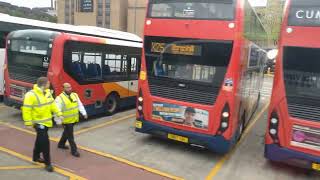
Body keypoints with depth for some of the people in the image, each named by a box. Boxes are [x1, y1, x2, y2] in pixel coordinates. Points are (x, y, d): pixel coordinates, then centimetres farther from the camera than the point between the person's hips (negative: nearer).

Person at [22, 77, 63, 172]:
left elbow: (52, 104, 10)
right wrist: (28, 123, -19)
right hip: (38, 122, -8)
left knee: (40, 140, 22)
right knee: (45, 141, -8)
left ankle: (36, 157, 42)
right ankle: (48, 163, 3)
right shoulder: (31, 95, -21)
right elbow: (26, 110, -20)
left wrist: (59, 114, 6)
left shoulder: (47, 92, 2)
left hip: (46, 121, 8)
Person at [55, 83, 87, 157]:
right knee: (70, 135, 1)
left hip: (74, 119, 6)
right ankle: (74, 150, 11)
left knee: (66, 133, 24)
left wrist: (84, 113, -2)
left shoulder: (75, 95, 2)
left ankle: (61, 144, 46)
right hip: (67, 120, -6)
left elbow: (80, 105, 6)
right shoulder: (60, 98, -16)